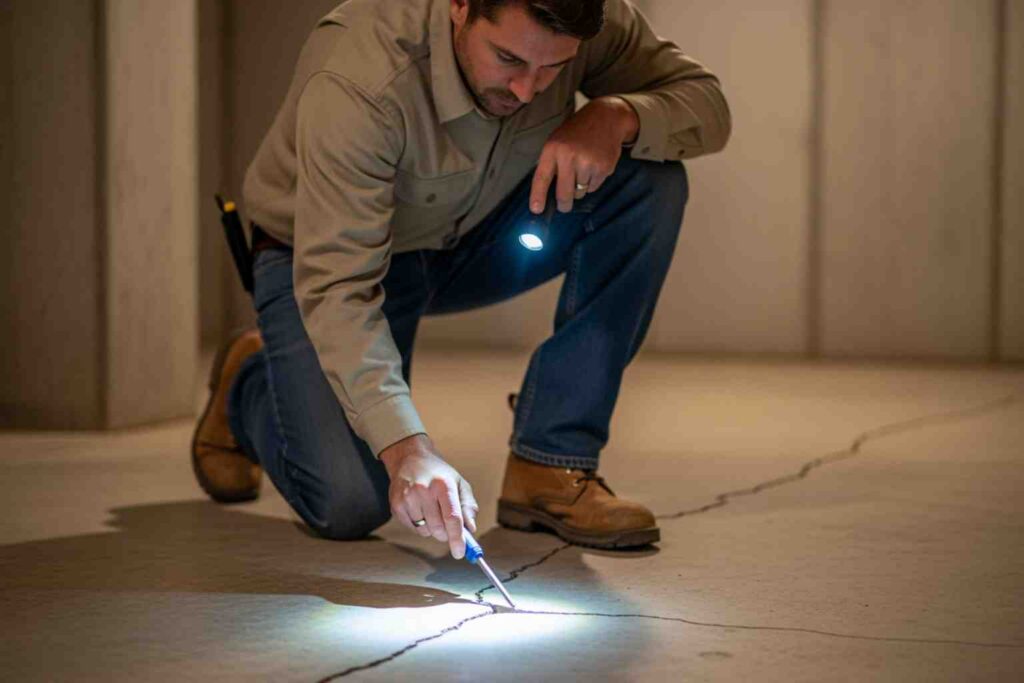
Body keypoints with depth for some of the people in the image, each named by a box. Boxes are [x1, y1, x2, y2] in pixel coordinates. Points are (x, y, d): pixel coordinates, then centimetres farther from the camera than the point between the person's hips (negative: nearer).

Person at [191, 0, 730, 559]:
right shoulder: (357, 84, -38)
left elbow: (705, 102, -13)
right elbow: (335, 285, -39)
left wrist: (617, 115, -35)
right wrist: (406, 448, -50)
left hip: (474, 237, 5)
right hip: (317, 254, -5)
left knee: (651, 178, -20)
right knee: (349, 505, -23)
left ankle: (550, 467, -14)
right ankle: (250, 382, 14)